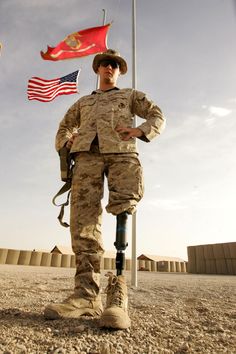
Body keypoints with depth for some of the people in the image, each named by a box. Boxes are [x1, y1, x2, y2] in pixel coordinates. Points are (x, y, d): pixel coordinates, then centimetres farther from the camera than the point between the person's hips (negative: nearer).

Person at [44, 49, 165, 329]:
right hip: (87, 153, 3)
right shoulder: (83, 102, 39)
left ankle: (117, 297, -24)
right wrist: (67, 142, 14)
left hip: (121, 152, -2)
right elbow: (64, 126, 40)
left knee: (122, 212, -25)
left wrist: (140, 130, -1)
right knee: (83, 221, -16)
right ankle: (86, 295, -16)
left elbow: (158, 116, 23)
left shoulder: (131, 95, 33)